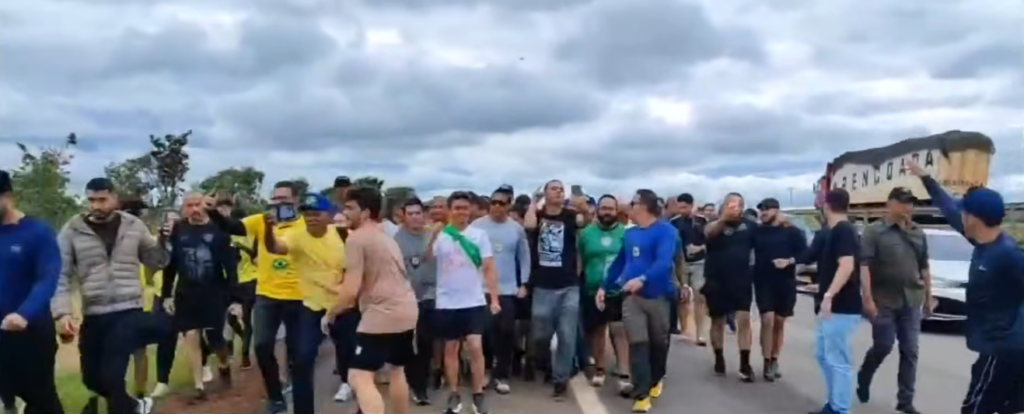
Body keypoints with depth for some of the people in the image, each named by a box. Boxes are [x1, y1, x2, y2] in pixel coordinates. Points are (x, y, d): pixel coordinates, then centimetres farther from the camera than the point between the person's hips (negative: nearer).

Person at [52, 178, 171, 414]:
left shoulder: (134, 226, 3)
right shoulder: (72, 231, 0)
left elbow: (156, 262, 9)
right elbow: (61, 275, -1)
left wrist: (163, 241, -11)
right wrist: (62, 312, -13)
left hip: (129, 313, -2)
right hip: (93, 318, 2)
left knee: (111, 376, -10)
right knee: (92, 378, 13)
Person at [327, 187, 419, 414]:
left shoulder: (357, 238, -10)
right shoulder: (386, 237, 19)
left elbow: (351, 290, -15)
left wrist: (332, 312, 1)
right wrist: (354, 302, 28)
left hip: (382, 314, -9)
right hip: (407, 310, 10)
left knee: (359, 377, -9)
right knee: (397, 370, 25)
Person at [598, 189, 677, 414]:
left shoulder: (665, 230, -11)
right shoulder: (630, 233, 9)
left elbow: (664, 262, -25)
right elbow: (619, 262, 18)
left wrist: (642, 279, -41)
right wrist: (605, 286, 13)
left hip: (658, 296, -3)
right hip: (631, 296, 3)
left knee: (658, 342, 14)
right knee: (638, 344, -5)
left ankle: (656, 379, 39)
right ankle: (641, 394, -4)